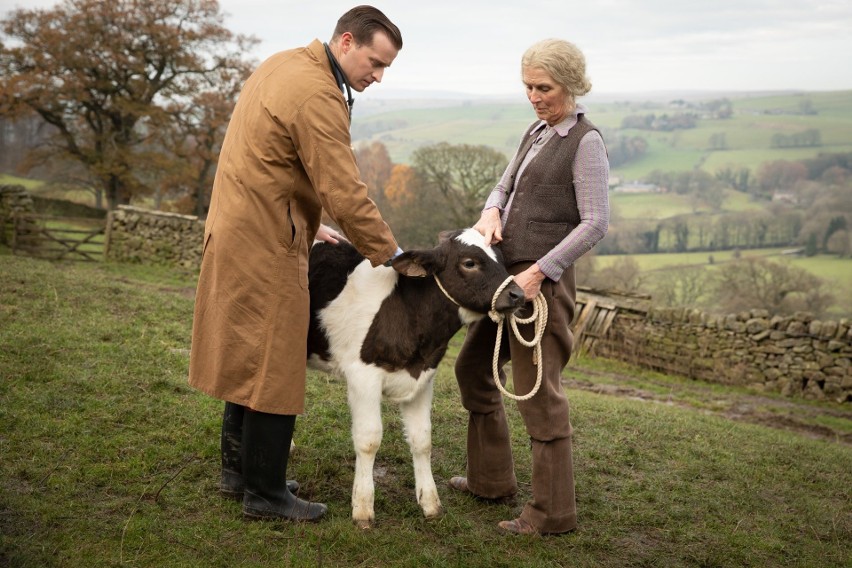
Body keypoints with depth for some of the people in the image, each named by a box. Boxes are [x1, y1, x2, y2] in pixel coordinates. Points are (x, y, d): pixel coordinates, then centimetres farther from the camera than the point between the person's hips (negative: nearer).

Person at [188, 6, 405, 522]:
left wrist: (307, 223, 17)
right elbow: (346, 194, -23)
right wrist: (393, 256, -15)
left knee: (248, 357, 18)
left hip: (238, 234, 10)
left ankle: (238, 470, 31)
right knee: (274, 368, 0)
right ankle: (264, 493, 11)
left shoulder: (285, 65, 12)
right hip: (266, 246, -10)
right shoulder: (318, 97, -21)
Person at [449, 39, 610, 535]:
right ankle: (492, 479, 31)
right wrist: (492, 211, -7)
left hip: (543, 280, -9)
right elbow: (505, 186, 18)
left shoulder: (586, 142, -10)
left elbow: (596, 223, -16)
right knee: (473, 367, 17)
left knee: (538, 389, -5)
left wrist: (539, 272, -23)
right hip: (505, 270, 9)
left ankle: (554, 512, 6)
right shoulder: (537, 132, 14)